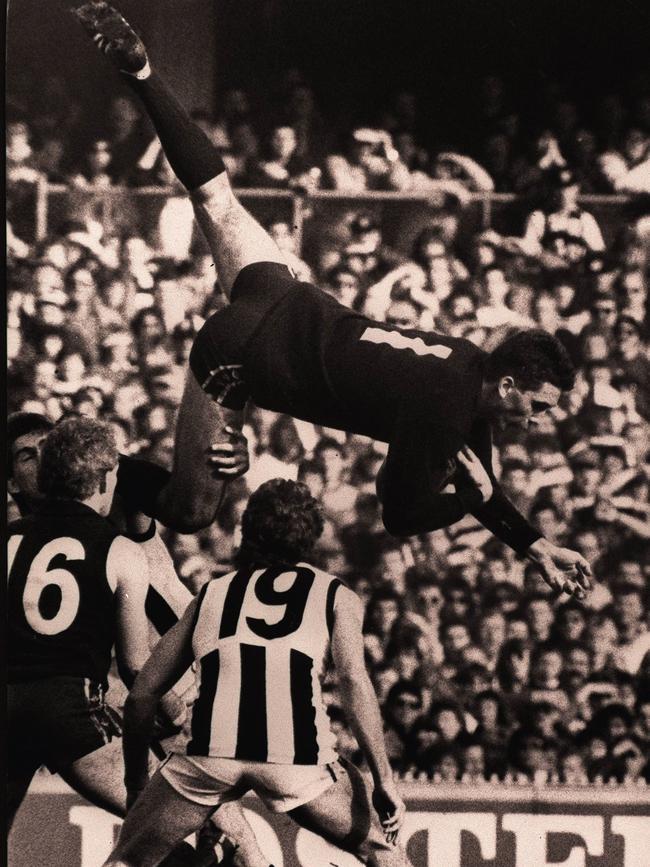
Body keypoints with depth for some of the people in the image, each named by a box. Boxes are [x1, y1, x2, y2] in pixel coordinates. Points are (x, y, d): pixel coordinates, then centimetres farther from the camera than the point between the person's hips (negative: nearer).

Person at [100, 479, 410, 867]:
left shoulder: (213, 593, 30)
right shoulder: (335, 595, 23)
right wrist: (384, 780, 3)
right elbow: (354, 679, 5)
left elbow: (143, 693, 28)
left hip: (212, 747, 1)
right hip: (296, 752, -1)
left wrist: (136, 785, 38)